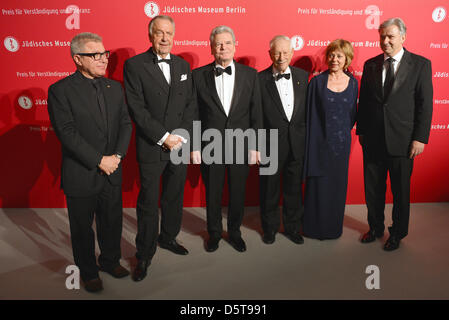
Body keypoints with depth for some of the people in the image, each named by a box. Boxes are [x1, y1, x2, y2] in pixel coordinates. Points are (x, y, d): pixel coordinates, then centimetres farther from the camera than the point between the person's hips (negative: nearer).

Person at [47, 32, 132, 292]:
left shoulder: (114, 87, 6)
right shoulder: (61, 90, -10)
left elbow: (126, 123, 4)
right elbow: (67, 132, -17)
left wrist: (117, 155, -10)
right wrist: (99, 160, -19)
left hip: (112, 172, 5)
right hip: (81, 176, -4)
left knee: (113, 222, 17)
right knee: (82, 227, 13)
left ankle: (110, 260, 41)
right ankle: (88, 271, 33)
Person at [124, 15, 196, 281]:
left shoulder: (183, 65, 10)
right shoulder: (134, 65, -5)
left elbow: (191, 104, 7)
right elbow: (137, 109, -12)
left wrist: (181, 135, -6)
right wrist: (164, 137, -16)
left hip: (180, 145, 5)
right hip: (151, 147, -4)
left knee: (174, 198, 16)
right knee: (148, 204, 4)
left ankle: (168, 237, 38)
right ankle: (145, 255, 20)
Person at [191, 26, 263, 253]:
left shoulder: (250, 74, 2)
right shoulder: (199, 75, -1)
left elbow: (256, 112, 2)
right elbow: (194, 114, -1)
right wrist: (194, 146, -6)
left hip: (240, 144, 1)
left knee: (238, 192, 13)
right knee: (212, 193, 12)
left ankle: (235, 232, 34)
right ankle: (214, 233, 33)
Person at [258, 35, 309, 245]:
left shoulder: (303, 76, 5)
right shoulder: (260, 79, -6)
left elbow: (308, 108, 8)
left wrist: (307, 137, 3)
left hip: (297, 142, 3)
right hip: (270, 142, -3)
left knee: (294, 188, 14)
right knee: (269, 188, 11)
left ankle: (293, 227, 32)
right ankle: (270, 227, 30)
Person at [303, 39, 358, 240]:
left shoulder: (352, 83, 4)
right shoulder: (317, 82, -5)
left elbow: (352, 113, 13)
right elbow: (309, 113, -5)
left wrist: (344, 132, 9)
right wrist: (310, 139, -8)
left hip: (341, 142, 3)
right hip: (320, 141, -3)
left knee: (338, 184, 12)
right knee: (318, 185, 5)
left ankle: (334, 227, 29)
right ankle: (315, 228, 22)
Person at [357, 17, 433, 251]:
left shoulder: (420, 64, -3)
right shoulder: (370, 65, 6)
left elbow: (425, 104, -5)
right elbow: (363, 101, 9)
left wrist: (420, 138, -9)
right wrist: (361, 131, 8)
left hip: (402, 141, -3)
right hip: (373, 140, 3)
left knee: (400, 191, 10)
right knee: (372, 188, 13)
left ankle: (397, 233, 30)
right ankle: (375, 227, 34)